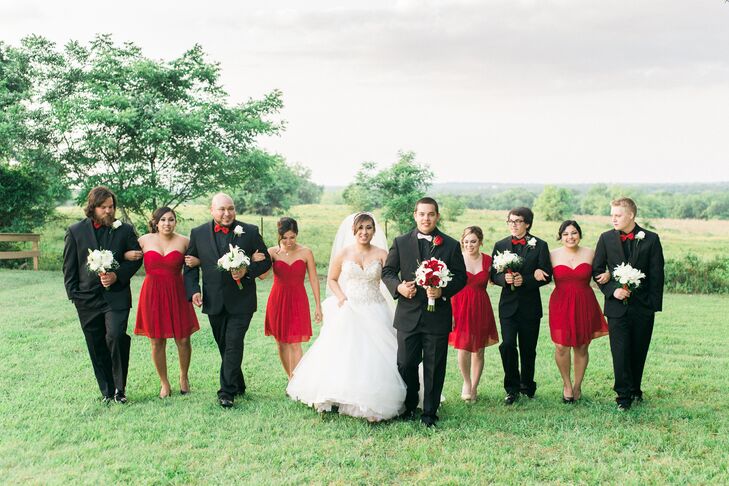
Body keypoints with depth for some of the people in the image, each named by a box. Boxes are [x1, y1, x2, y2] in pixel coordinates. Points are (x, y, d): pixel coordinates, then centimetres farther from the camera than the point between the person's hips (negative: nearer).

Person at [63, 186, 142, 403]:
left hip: (116, 295, -2)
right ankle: (107, 392, 21)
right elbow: (69, 266, 7)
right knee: (97, 348, 8)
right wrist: (73, 294, 1)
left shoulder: (125, 230, 3)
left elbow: (136, 258, 5)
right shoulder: (76, 231, 4)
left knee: (116, 337, -19)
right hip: (88, 298, 2)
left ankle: (119, 387, -2)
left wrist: (117, 275, -10)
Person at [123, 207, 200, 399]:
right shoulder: (144, 240, 1)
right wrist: (127, 255, -9)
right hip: (152, 294, 0)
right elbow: (124, 255, 13)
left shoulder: (183, 241, 0)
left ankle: (184, 377, 28)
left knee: (183, 339, 3)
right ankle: (164, 383, 21)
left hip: (177, 294, 0)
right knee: (157, 341, 5)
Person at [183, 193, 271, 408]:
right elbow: (190, 266, 8)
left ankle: (227, 391, -5)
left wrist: (247, 271, -16)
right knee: (224, 347, 13)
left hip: (241, 301, -3)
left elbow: (265, 261, 2)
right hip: (214, 302, 3)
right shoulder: (198, 233, 3)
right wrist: (193, 290, -6)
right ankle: (238, 386, 29)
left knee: (234, 344, -10)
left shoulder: (250, 232, -2)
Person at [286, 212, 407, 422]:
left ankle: (373, 402, 5)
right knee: (343, 353, 1)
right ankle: (339, 397, 13)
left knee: (374, 354, -4)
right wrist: (341, 297, -5)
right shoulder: (343, 253, 3)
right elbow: (332, 279, 11)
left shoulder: (381, 254, 1)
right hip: (347, 311, 1)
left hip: (374, 312, 0)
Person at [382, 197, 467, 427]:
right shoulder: (400, 242, 4)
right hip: (408, 315, 1)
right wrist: (398, 286, -15)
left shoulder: (451, 245, 2)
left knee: (434, 368, 6)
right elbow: (387, 271, 5)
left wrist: (443, 291, -15)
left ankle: (430, 412, 19)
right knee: (405, 365, 9)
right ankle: (409, 407, 28)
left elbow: (461, 277, 2)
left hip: (438, 316, -1)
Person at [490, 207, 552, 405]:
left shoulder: (540, 245, 0)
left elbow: (546, 275, -5)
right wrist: (504, 278, -16)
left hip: (530, 305, -1)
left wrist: (524, 280, -19)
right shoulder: (500, 245, 7)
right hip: (508, 304, 1)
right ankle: (512, 388, 2)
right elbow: (493, 275, 6)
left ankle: (527, 386, 27)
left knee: (528, 348, 8)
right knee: (507, 345, -11)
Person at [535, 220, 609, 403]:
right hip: (561, 305, -1)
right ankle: (566, 384, 17)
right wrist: (537, 271, -11)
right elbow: (544, 276, 11)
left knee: (581, 347, 7)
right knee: (561, 347, -6)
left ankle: (577, 385, 24)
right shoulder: (553, 255, 2)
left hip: (585, 305, 1)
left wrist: (607, 274, -6)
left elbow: (599, 274, 15)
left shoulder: (590, 254, 5)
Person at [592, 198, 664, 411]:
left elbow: (657, 274, 1)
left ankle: (635, 389, 27)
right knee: (620, 352, -3)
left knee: (638, 352, 10)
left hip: (643, 306, 0)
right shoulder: (606, 238, 2)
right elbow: (597, 270, 5)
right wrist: (612, 289, -10)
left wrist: (654, 304, -3)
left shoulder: (651, 239, -1)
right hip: (617, 305, 0)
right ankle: (624, 396, 4)